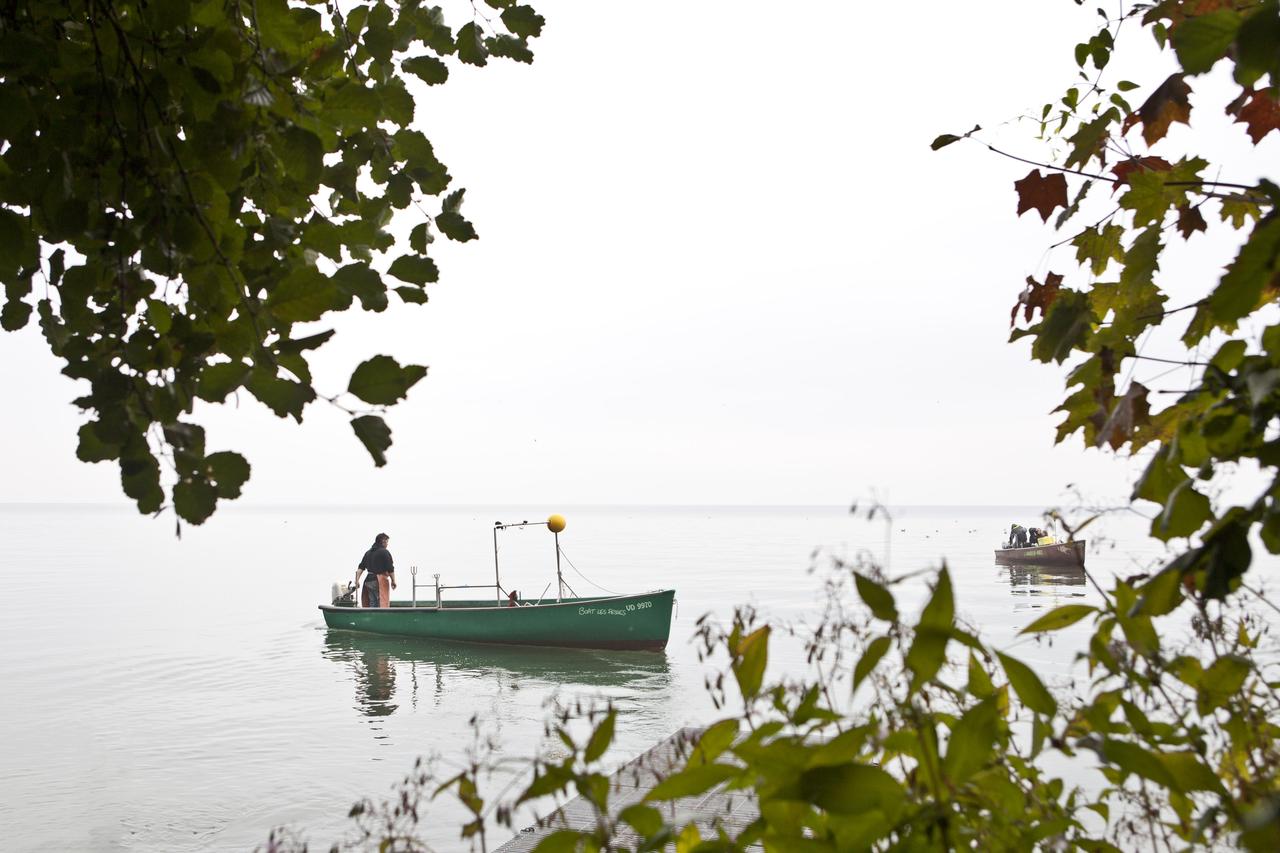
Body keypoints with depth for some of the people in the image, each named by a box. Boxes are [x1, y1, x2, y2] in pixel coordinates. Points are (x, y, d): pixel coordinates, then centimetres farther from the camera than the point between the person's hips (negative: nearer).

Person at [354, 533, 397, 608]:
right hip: (380, 580, -7)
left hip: (369, 580, 7)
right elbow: (390, 569, -12)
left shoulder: (368, 552, 14)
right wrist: (393, 581, -5)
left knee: (372, 603, 10)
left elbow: (361, 568, 8)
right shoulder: (384, 552, -8)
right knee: (382, 603, -6)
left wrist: (357, 580, 5)